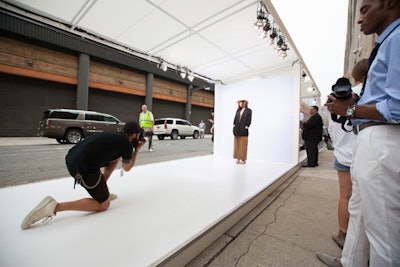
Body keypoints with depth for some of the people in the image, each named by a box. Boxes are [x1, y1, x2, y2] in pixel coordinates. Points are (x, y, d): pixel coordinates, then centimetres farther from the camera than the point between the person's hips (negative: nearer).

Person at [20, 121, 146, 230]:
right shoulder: (127, 144, -8)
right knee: (103, 205, 9)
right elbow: (127, 168, 9)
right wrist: (137, 149, 17)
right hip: (83, 168, -9)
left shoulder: (115, 135, 14)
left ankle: (101, 189, 26)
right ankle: (55, 207, -4)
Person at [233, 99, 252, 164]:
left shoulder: (248, 110, 0)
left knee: (243, 145, 0)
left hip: (243, 130, -5)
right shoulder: (238, 110, 14)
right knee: (237, 144, 6)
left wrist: (246, 126, -14)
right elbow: (235, 118, 12)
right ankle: (238, 158, 14)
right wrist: (234, 125, 2)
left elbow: (249, 120, -6)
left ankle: (243, 159, 8)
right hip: (237, 129, 5)